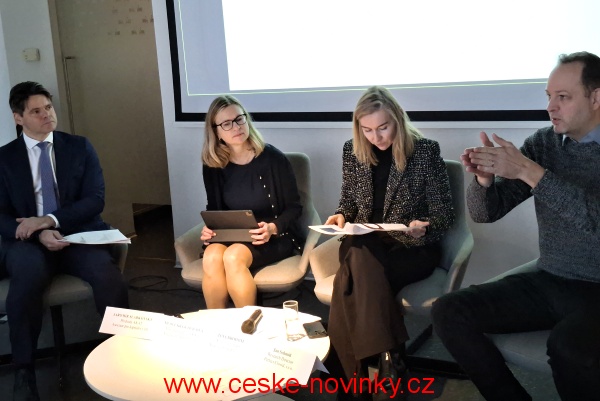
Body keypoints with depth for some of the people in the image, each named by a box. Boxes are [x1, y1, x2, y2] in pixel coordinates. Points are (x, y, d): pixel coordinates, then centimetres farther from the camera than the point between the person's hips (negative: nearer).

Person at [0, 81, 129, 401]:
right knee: (29, 274, -37)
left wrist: (50, 219, -15)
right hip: (28, 241, 0)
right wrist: (40, 235, -18)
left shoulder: (79, 147, 10)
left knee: (110, 279, -32)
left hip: (78, 235, 1)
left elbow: (95, 200, 1)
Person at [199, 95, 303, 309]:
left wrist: (273, 228, -23)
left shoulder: (272, 157, -10)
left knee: (233, 257, -33)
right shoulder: (212, 165, 0)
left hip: (275, 237, -3)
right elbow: (214, 208, 13)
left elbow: (294, 207, -5)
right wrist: (210, 228, -9)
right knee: (211, 257, -30)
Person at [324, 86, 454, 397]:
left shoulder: (426, 151, -7)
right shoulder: (352, 151, 4)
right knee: (362, 267, -35)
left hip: (412, 247, -3)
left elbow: (444, 214, -4)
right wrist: (341, 216, -6)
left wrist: (424, 228, -26)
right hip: (364, 244, 3)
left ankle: (360, 377, -19)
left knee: (354, 281, -32)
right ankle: (387, 361, -27)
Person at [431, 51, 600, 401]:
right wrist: (485, 177, -17)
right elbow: (486, 212, 5)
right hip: (548, 282, 5)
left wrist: (528, 171, -28)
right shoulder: (543, 143, 5)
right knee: (449, 313, -12)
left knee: (569, 346, -36)